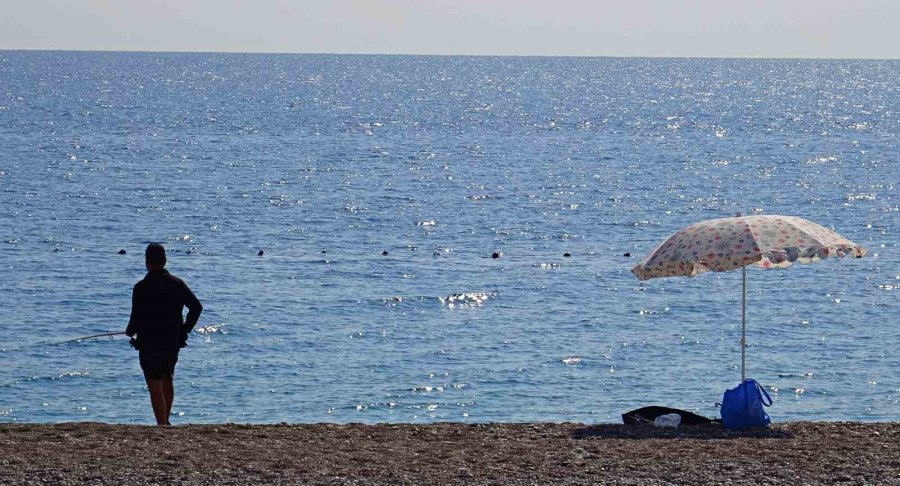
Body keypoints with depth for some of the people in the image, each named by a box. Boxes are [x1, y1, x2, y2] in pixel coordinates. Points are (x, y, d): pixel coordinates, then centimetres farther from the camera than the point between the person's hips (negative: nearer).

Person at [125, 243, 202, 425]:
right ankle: (165, 421, 35)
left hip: (150, 343, -6)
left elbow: (136, 317, -16)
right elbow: (197, 307, 5)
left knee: (156, 388, -3)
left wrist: (130, 332, 5)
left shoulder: (142, 287, -15)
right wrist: (185, 329, 13)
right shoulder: (177, 283, 2)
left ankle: (162, 426, -8)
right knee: (168, 382, 23)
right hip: (174, 342, 6)